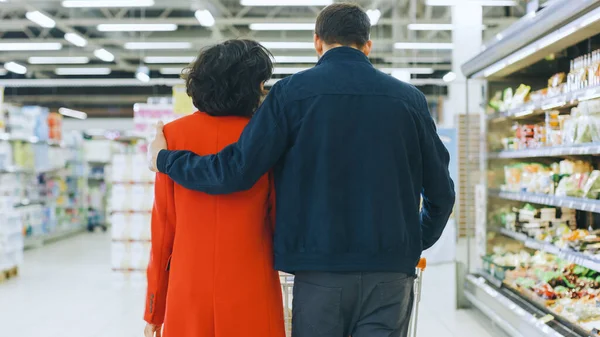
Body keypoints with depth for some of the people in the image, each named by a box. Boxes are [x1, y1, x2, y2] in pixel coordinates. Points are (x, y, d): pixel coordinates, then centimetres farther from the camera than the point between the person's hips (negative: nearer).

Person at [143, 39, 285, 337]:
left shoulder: (174, 135, -3)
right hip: (252, 293, -1)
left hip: (187, 291, 1)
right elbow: (282, 222, 1)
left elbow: (163, 226, -1)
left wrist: (154, 309, 7)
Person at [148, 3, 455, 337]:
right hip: (391, 273, 2)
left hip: (320, 271, -1)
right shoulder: (410, 98, 5)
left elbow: (236, 170, -9)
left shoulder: (293, 91, -2)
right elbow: (441, 191, 9)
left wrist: (164, 159, 8)